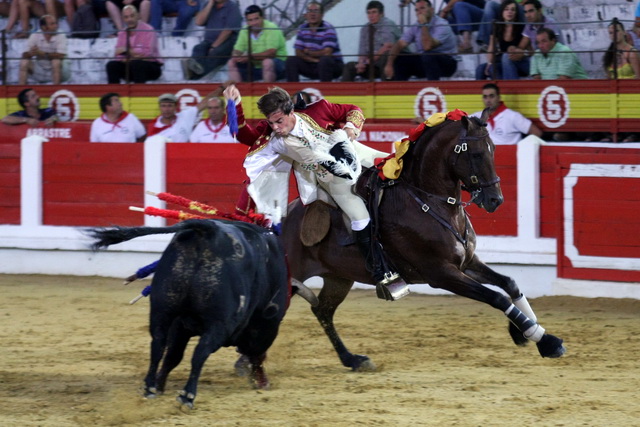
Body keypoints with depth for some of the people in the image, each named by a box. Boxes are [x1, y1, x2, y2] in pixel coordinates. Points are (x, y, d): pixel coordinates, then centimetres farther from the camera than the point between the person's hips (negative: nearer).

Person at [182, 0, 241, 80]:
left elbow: (228, 29, -10)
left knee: (216, 52, -35)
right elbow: (199, 22, 1)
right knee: (198, 49, -28)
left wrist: (215, 45, -17)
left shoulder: (232, 7, 0)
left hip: (227, 41, -5)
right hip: (209, 40, 5)